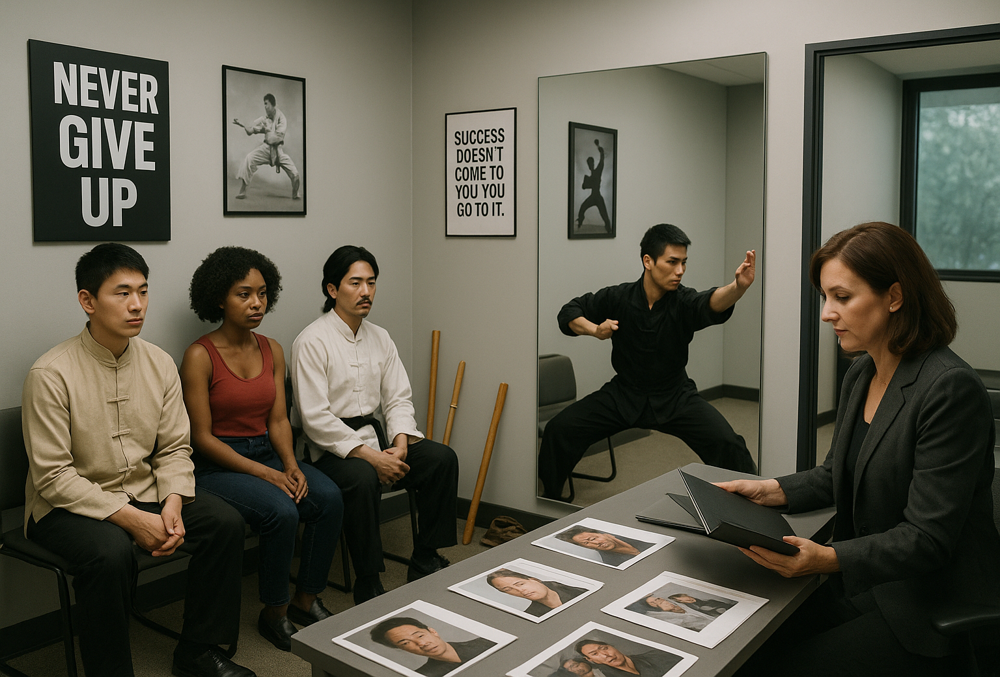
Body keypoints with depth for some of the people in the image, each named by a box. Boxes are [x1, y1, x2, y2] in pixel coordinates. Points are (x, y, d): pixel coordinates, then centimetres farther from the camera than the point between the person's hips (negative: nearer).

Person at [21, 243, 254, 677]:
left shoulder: (160, 364, 1)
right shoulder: (51, 374, -16)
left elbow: (174, 448, 4)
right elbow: (53, 476, -17)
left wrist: (173, 503, -16)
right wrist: (131, 518, -23)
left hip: (144, 494, 6)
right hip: (67, 506, -5)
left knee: (226, 522, -13)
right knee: (111, 551, -35)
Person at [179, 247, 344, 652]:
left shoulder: (272, 350, 7)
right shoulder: (200, 356, -11)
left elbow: (278, 420, 7)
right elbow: (202, 437, -12)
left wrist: (291, 465, -12)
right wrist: (264, 473, -19)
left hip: (267, 454, 6)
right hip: (217, 464, -5)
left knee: (329, 497, -19)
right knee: (281, 511, -29)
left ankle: (305, 599, -1)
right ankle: (273, 612, -5)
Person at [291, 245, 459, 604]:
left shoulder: (380, 338, 12)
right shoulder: (312, 342, -9)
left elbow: (398, 399, 10)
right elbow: (315, 418, -17)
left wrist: (400, 443, -11)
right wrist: (370, 456, -23)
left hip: (375, 437, 6)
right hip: (332, 448, -6)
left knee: (442, 458, -15)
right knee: (363, 478, -36)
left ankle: (425, 562, -3)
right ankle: (368, 586, -20)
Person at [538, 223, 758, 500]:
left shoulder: (684, 302, -15)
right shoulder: (618, 298, -10)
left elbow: (713, 303, -39)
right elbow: (569, 313, 2)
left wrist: (739, 286, -60)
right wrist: (595, 329, -17)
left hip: (675, 397, -1)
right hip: (623, 393, 1)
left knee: (727, 442, -24)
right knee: (559, 429, -13)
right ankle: (549, 502, 10)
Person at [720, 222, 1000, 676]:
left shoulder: (951, 389, -21)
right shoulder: (861, 374, 6)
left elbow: (927, 538, -22)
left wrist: (829, 559, -34)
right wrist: (774, 490, -1)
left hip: (934, 614, -7)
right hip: (862, 586, 7)